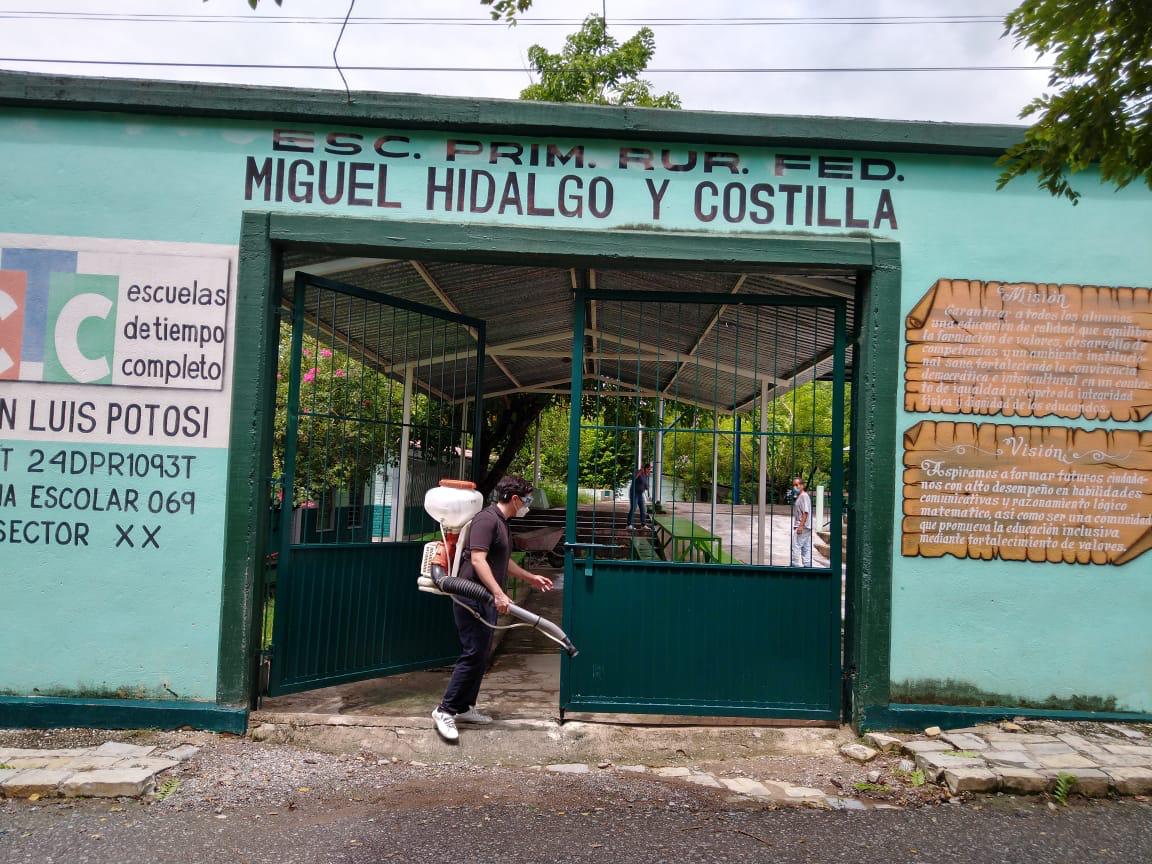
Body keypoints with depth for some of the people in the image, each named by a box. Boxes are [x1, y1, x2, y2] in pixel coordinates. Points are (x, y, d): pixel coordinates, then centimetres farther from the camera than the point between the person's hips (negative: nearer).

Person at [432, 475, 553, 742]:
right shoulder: (487, 519, -16)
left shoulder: (502, 522, 16)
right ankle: (445, 710, -3)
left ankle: (464, 707, 21)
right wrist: (498, 593, -31)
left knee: (480, 656, 13)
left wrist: (530, 577, 33)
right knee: (473, 655, -10)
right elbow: (477, 560, -25)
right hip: (473, 598, -10)